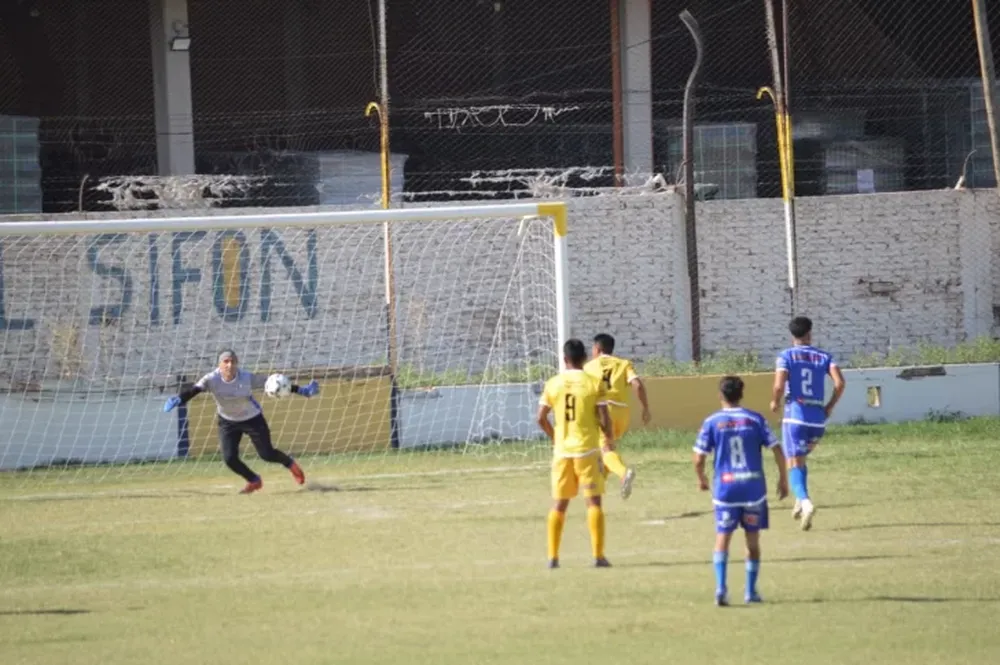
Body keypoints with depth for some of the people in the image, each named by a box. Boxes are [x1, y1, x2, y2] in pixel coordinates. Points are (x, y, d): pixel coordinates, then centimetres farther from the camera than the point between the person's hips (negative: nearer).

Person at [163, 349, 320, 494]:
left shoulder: (247, 378, -25)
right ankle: (253, 481, 21)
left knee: (266, 454, 1)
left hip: (253, 419, -2)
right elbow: (194, 390, -38)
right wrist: (178, 400, -59)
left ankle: (290, 464, 37)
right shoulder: (212, 380, -25)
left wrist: (301, 390, -21)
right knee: (229, 458, -9)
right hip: (228, 421, 2)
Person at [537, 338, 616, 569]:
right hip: (587, 448, -3)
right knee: (593, 501, 0)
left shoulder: (552, 384, 1)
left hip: (562, 450, 3)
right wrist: (610, 438, 10)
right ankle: (598, 555, -6)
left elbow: (541, 418, 1)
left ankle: (552, 556, 9)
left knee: (559, 504, 11)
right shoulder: (594, 384, -6)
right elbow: (604, 419, -9)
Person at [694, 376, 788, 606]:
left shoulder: (712, 422, -1)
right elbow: (777, 450, -2)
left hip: (725, 488, -1)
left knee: (722, 538, 2)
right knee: (753, 540, 13)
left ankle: (720, 587, -16)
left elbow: (699, 459, -3)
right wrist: (783, 479, 10)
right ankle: (751, 591, 16)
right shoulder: (755, 419, 1)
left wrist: (702, 479, 17)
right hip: (754, 487, 1)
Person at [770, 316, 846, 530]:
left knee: (794, 464, -3)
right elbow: (840, 383, -5)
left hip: (795, 415, -4)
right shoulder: (824, 357, 9)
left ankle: (804, 501, -28)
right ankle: (801, 502, 14)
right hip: (818, 417, 4)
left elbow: (779, 386, -13)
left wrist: (775, 402, 8)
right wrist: (830, 406, 8)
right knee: (800, 458, 26)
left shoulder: (786, 356, 1)